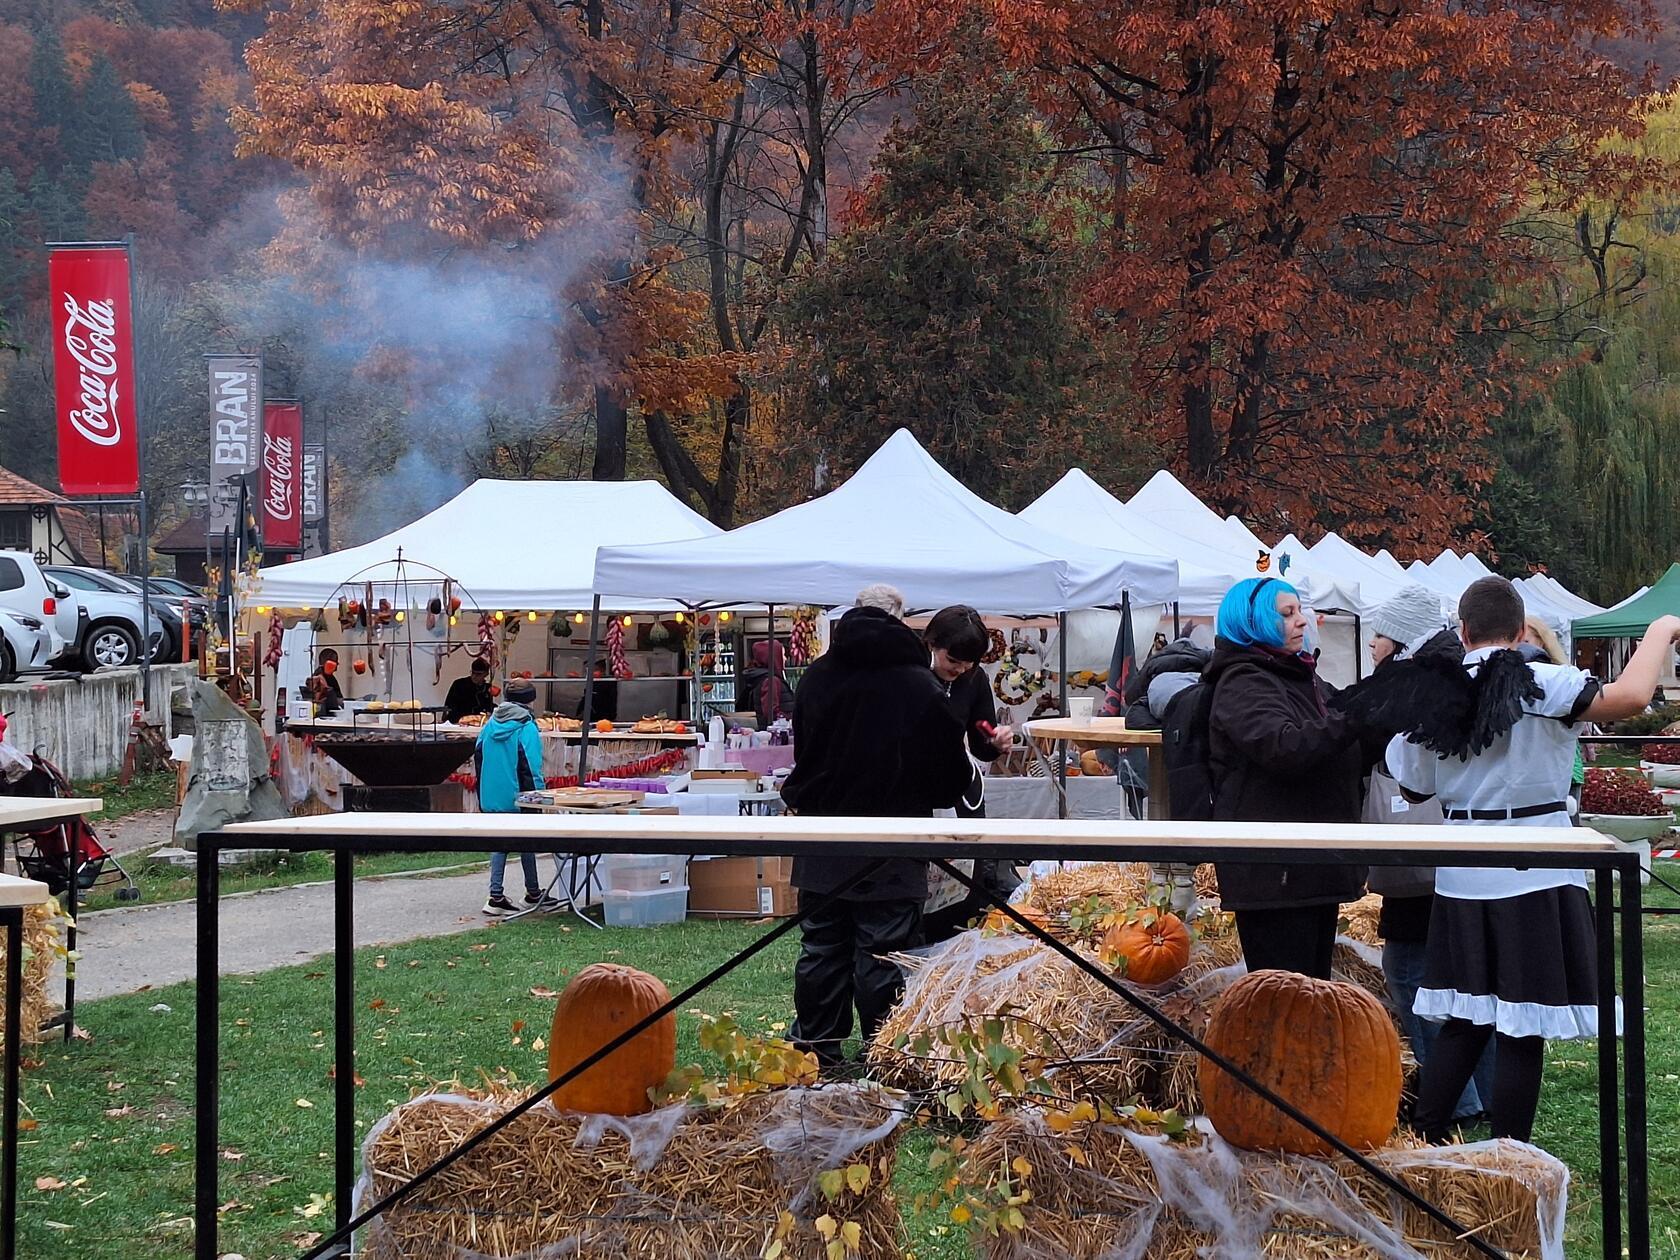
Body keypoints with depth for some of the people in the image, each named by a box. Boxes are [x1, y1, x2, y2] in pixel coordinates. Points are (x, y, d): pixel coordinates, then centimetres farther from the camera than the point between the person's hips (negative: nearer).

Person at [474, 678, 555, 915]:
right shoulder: (526, 728, -13)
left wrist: (482, 797, 19)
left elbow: (478, 759, 12)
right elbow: (532, 768, -16)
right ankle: (533, 894, 23)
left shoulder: (490, 725, 7)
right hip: (517, 798, -5)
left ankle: (496, 896, 3)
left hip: (491, 798, 5)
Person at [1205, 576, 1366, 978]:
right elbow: (1282, 748, -29)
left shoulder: (1301, 676, 20)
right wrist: (1354, 720, -34)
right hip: (1273, 873, -10)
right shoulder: (1243, 685, -11)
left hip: (1316, 866, 10)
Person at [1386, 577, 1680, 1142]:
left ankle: (1422, 1144, 16)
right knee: (1523, 1031, 0)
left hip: (1461, 878, 5)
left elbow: (1414, 787, 14)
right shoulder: (1537, 684, -11)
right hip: (1532, 877, -5)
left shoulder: (1433, 695, 4)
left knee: (1463, 1021, 15)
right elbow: (1630, 696, -22)